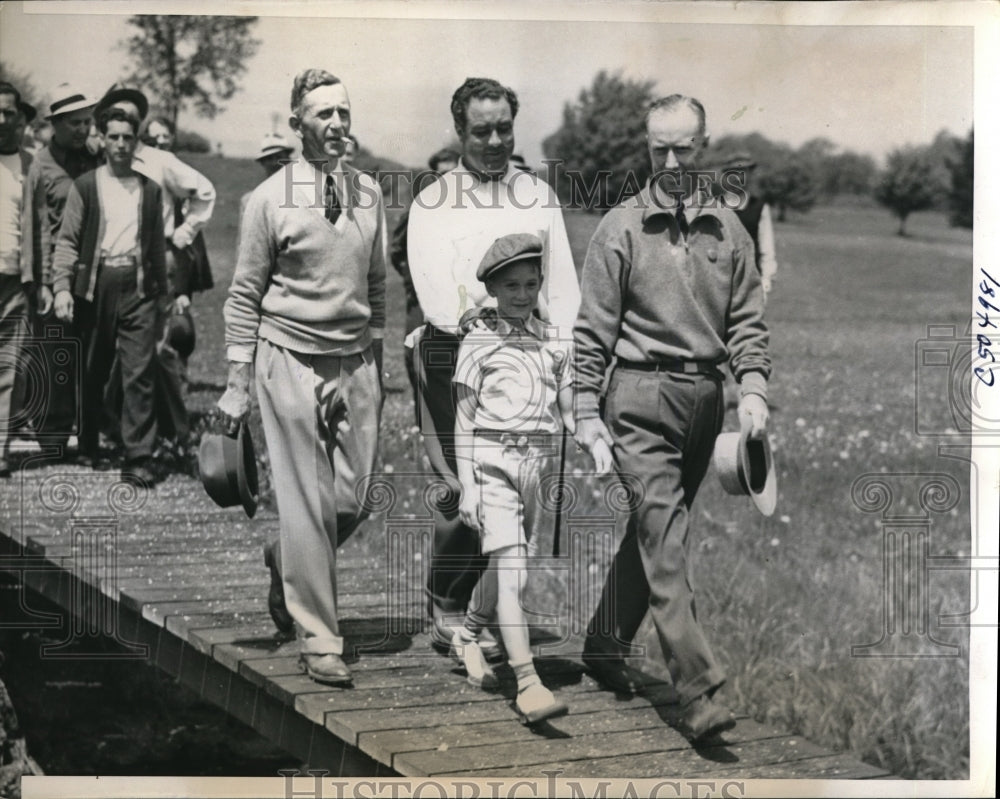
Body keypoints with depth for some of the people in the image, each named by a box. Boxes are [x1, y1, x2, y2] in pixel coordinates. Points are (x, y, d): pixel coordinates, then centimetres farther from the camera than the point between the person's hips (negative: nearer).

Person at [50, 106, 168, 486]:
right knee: (92, 371, 9)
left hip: (138, 286, 1)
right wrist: (62, 287, -10)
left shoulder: (149, 189, 12)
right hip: (96, 284, -1)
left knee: (139, 372, -7)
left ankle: (138, 458, -6)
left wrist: (163, 292, 16)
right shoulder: (85, 185, 5)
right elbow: (67, 240, 1)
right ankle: (88, 446, 26)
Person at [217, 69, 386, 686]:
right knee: (307, 503, -1)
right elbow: (245, 295, -1)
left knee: (353, 500, 7)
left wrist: (378, 363, 14)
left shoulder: (369, 194, 7)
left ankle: (294, 563, 38)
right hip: (292, 361, -4)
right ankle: (319, 639, 9)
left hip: (356, 361, 4)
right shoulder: (271, 198, -5)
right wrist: (238, 382, -3)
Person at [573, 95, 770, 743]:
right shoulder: (622, 227, 0)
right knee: (664, 543, -10)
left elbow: (747, 320, 9)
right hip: (641, 397, -4)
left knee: (652, 536, 14)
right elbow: (593, 330, 0)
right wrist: (587, 412, -4)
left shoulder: (729, 230, 10)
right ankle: (700, 692, -13)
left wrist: (753, 387, -6)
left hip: (703, 398, 4)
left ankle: (605, 649, 31)